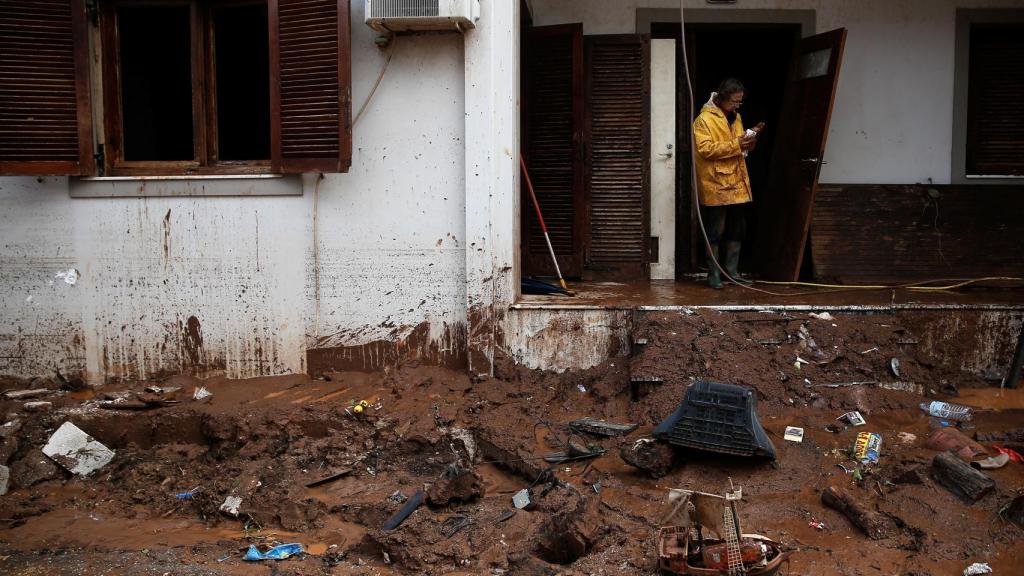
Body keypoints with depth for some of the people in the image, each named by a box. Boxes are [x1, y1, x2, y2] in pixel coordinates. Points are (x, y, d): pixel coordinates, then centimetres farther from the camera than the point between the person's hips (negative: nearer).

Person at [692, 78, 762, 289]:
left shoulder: (736, 117, 16)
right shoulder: (704, 119, -9)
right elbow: (705, 149, -20)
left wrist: (750, 138, 1)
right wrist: (735, 145, -22)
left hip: (738, 184, 8)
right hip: (716, 186, -8)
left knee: (737, 230, 11)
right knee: (715, 232, -2)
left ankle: (732, 270, 20)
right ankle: (713, 274, 6)